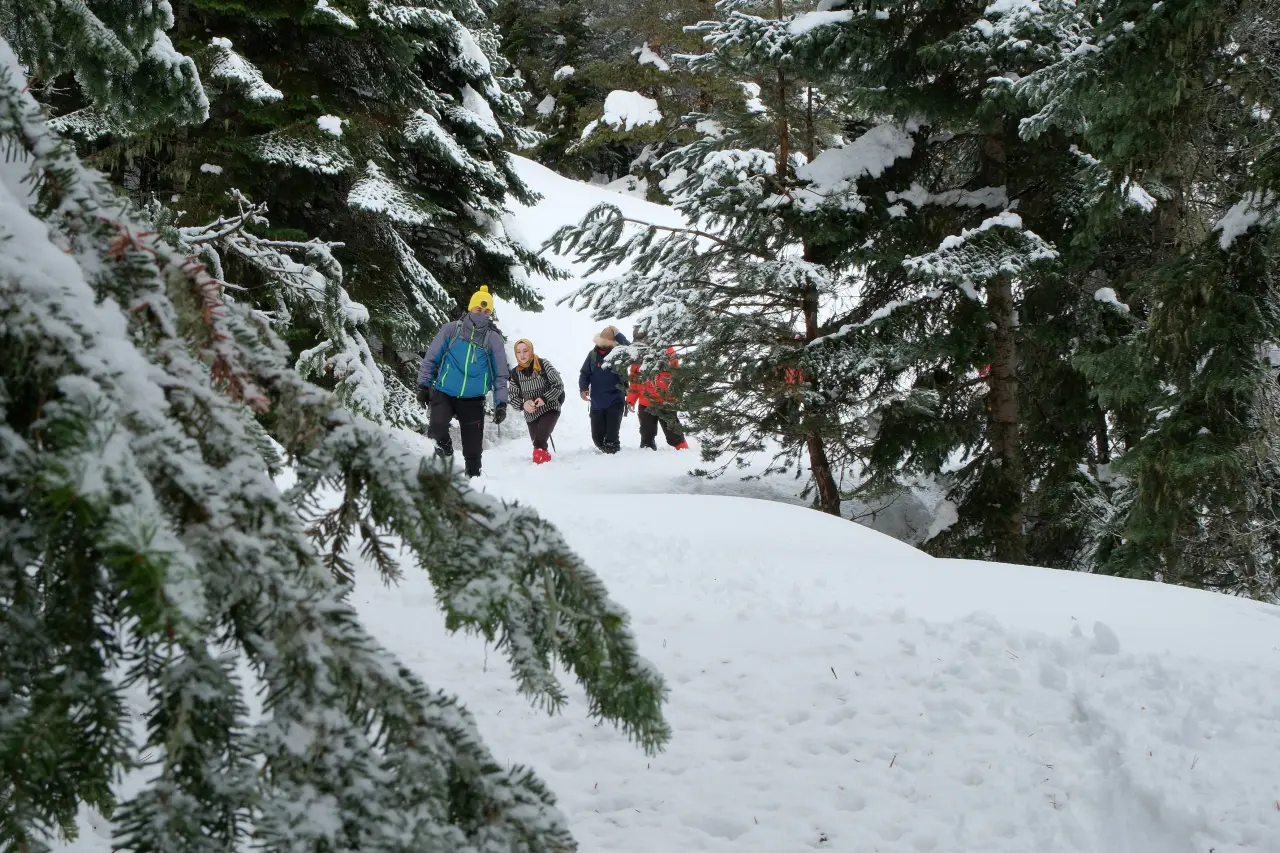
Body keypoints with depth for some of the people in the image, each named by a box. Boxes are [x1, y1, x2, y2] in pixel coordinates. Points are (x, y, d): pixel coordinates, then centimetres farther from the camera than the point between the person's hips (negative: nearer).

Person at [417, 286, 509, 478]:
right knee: (437, 427, -27)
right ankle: (445, 454, 2)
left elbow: (501, 374, 8)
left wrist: (501, 403, 1)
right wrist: (423, 386, 4)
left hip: (473, 400, 1)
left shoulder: (494, 339, 5)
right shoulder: (451, 329, 3)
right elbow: (431, 358, 8)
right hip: (444, 394, -1)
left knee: (473, 450, 2)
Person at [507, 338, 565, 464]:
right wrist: (523, 405, -15)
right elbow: (512, 396, 5)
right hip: (531, 415, 5)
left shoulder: (544, 365, -11)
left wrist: (545, 399, -21)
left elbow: (559, 385, -8)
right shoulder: (515, 373, 0)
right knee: (538, 444, 7)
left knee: (539, 443, -25)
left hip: (550, 409, -5)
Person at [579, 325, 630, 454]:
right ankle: (606, 452, 32)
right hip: (597, 402, 4)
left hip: (615, 401, -4)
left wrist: (617, 334, -20)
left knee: (611, 435, -8)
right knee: (597, 435, 9)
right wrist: (583, 388, -8)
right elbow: (584, 373, 9)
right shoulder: (593, 354, 4)